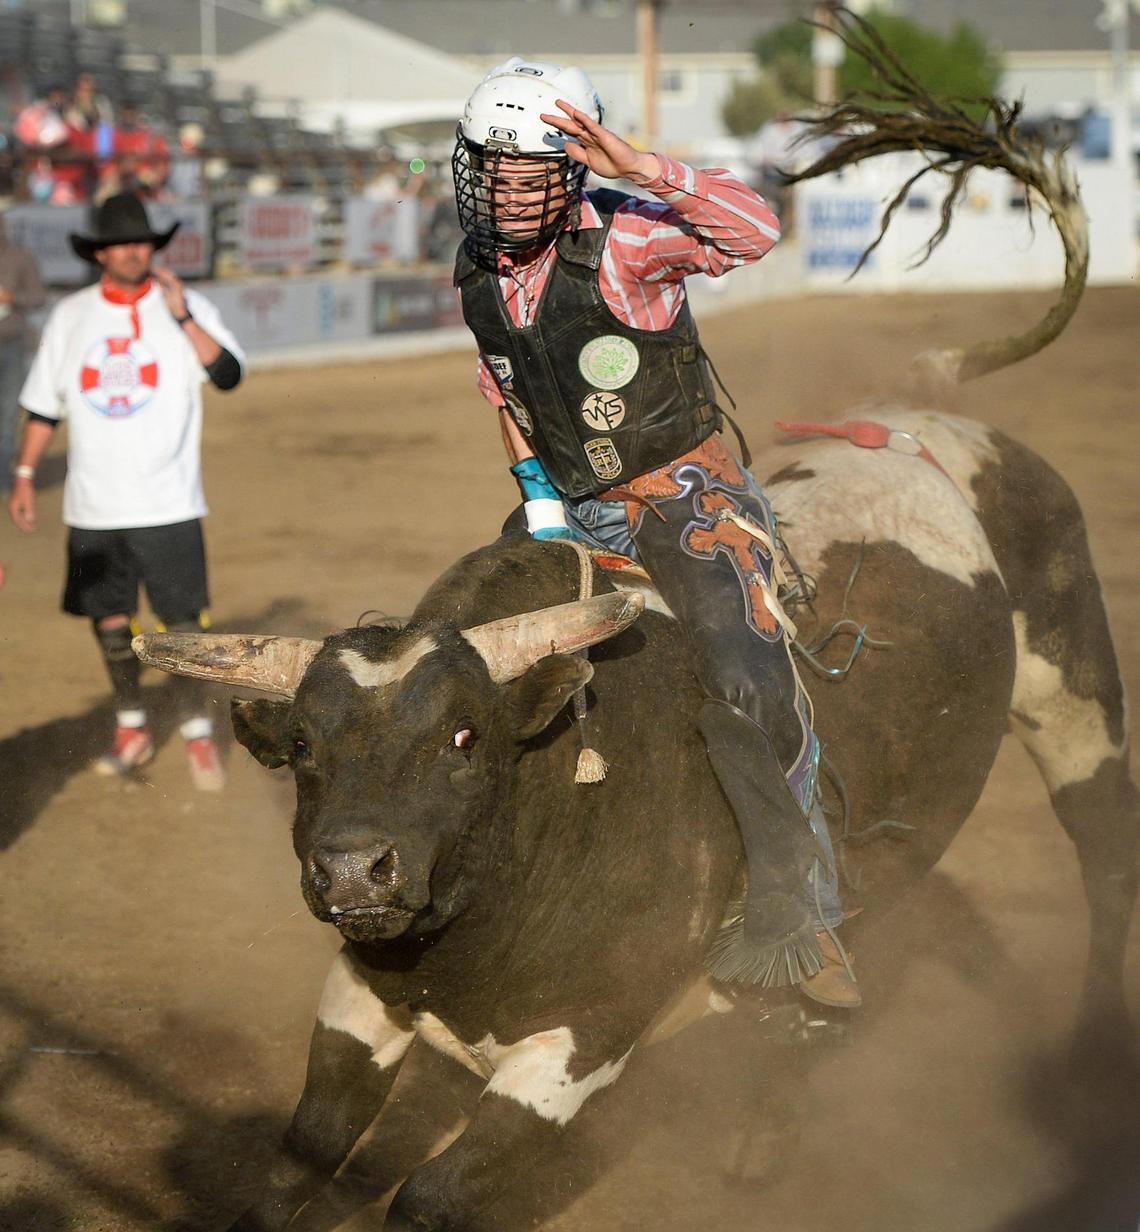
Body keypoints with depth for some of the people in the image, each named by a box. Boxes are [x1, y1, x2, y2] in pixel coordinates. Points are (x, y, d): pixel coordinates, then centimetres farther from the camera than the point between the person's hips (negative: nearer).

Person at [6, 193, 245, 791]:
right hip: (93, 506, 3)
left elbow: (228, 374, -17)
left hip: (167, 505, -3)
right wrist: (25, 476, 8)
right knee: (108, 616, 10)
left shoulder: (186, 306, -2)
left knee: (182, 619, -4)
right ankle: (131, 729, 25)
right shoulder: (69, 316, 6)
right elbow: (43, 404, 12)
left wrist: (181, 315, -23)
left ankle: (197, 733, 8)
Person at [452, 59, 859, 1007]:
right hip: (575, 507, 7)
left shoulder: (621, 240, -18)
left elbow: (755, 229, -35)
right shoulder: (477, 273, 2)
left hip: (685, 494, -7)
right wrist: (536, 489, 11)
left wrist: (634, 165, -39)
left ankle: (794, 914, -13)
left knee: (748, 686, -24)